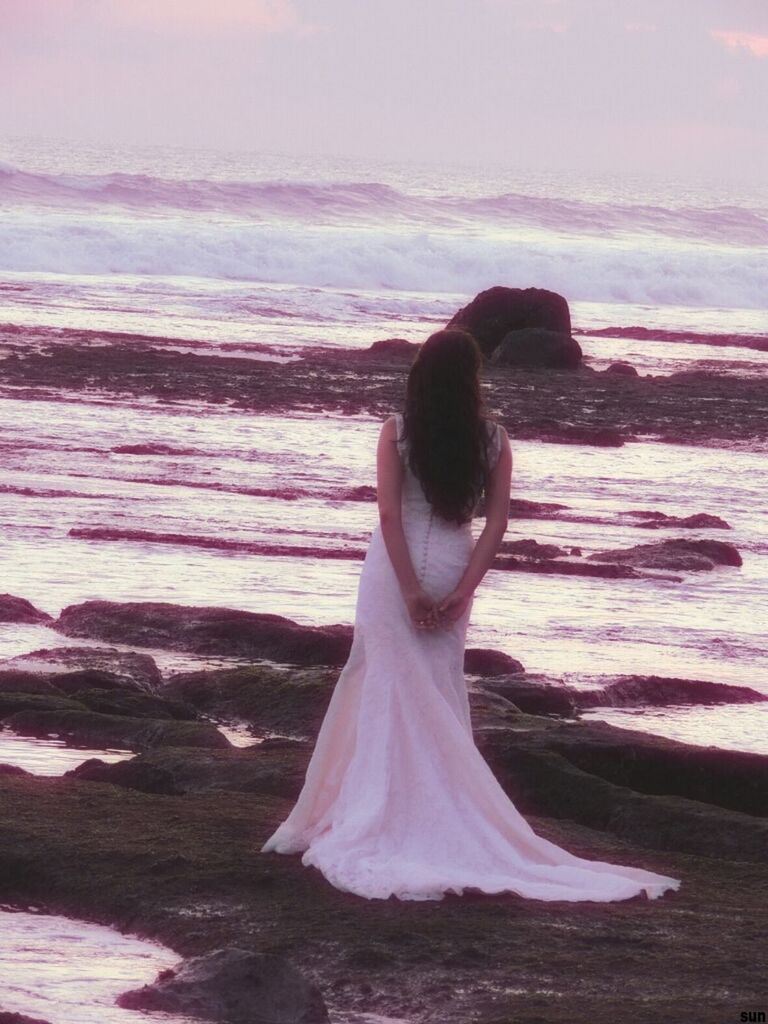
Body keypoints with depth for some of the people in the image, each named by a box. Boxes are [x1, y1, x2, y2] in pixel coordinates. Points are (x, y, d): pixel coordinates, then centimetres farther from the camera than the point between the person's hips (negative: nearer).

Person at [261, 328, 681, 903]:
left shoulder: (397, 433, -8)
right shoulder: (493, 440, -2)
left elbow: (389, 515, -13)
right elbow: (496, 523, -5)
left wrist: (410, 591, -13)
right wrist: (463, 591, -5)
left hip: (395, 572, -2)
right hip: (451, 570, 2)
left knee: (390, 689, 5)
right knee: (442, 698, 14)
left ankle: (385, 816, 5)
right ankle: (444, 809, 17)